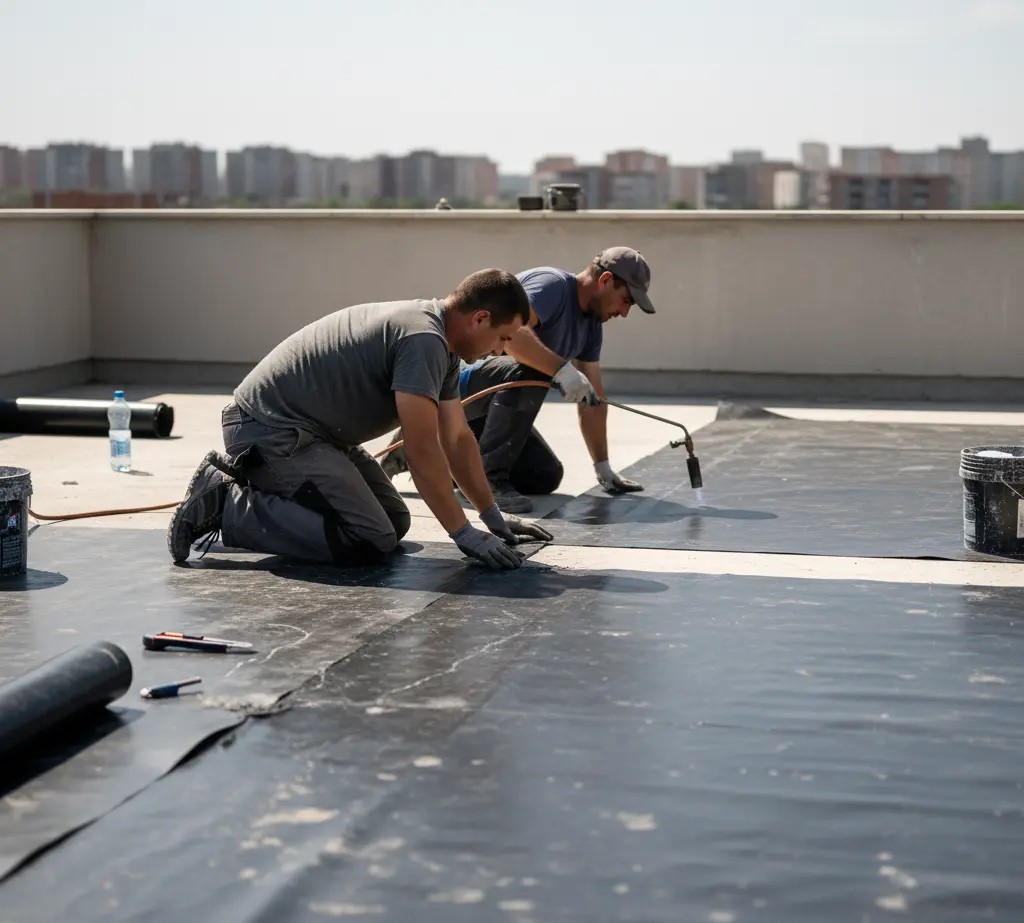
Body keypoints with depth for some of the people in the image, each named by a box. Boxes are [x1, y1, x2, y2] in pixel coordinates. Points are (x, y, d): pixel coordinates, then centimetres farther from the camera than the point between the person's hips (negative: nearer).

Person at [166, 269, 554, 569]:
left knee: (394, 520, 13)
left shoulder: (441, 345, 11)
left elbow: (457, 439, 19)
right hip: (270, 430, -11)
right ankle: (224, 505, -11)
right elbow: (422, 451, -22)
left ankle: (258, 485, 15)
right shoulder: (423, 340, -21)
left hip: (304, 428, 11)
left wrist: (493, 516, 19)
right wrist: (465, 535, -16)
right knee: (370, 541, -18)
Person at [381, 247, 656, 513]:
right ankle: (489, 477, -23)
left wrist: (603, 467, 11)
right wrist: (562, 368, -41)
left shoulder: (591, 323, 11)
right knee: (530, 371, -34)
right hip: (457, 381, -10)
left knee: (546, 477, 3)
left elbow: (593, 397, 13)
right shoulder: (552, 284, -17)